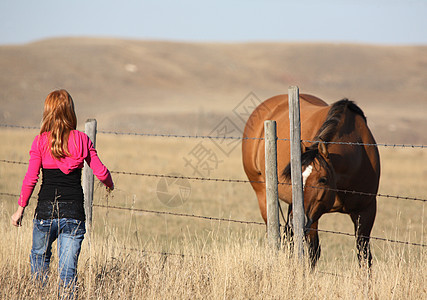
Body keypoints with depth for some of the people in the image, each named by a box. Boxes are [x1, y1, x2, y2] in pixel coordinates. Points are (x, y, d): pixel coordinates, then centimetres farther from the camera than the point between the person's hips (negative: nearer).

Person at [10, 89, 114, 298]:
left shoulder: (40, 141, -4)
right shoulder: (82, 140, 0)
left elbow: (30, 178, -7)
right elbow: (100, 172, 5)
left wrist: (20, 208, 3)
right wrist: (109, 184, 27)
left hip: (46, 212, 0)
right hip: (74, 214, 0)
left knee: (39, 258, 23)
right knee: (68, 270, 2)